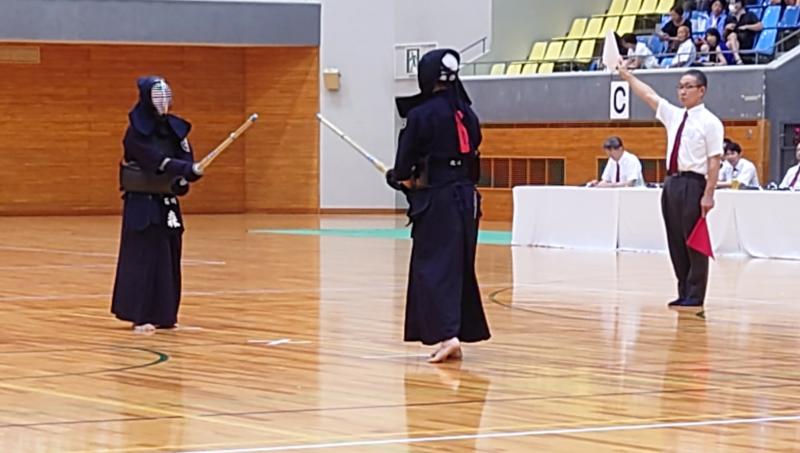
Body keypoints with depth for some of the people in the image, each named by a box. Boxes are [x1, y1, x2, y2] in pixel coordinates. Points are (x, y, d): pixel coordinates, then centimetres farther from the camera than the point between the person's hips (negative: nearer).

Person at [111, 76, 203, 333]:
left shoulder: (173, 128, 7)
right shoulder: (136, 133, -12)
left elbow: (185, 157, 0)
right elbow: (156, 160, -24)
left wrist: (187, 175, -23)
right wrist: (187, 169, -36)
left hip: (167, 203, 6)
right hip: (142, 203, -6)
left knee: (169, 258, 7)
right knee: (143, 257, -7)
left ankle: (164, 314, 16)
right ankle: (140, 316, -3)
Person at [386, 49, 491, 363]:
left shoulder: (421, 115, -11)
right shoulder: (466, 114, 8)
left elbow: (405, 163, -7)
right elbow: (472, 152, 13)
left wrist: (403, 178, 16)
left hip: (437, 200, -7)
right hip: (466, 198, 7)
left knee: (433, 268, -5)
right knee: (460, 267, 13)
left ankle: (447, 334, -19)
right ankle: (458, 337, 17)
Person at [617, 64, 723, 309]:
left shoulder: (710, 122, -7)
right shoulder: (674, 116, 14)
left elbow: (714, 161, -11)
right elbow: (648, 95, 15)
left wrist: (708, 195, -17)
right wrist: (626, 75, 8)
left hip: (692, 185, -7)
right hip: (672, 183, 7)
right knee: (676, 241, 9)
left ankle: (695, 296, 2)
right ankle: (684, 293, 15)